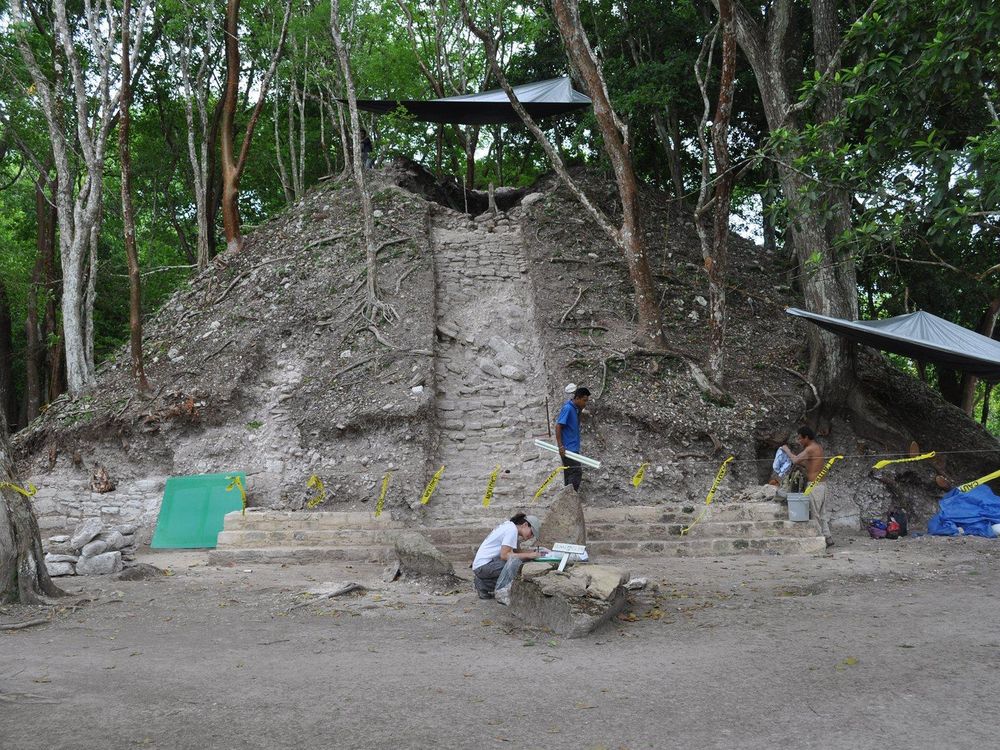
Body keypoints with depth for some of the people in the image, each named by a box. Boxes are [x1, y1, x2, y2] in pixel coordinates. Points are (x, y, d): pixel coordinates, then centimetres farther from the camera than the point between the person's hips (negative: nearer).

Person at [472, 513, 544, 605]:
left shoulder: (509, 525, 14)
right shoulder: (512, 530, -15)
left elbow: (516, 552, 12)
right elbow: (504, 555, -23)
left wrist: (535, 552, -1)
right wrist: (528, 555, -20)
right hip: (483, 565, -10)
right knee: (515, 561, -25)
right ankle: (502, 592, -25)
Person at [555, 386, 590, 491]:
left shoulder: (576, 409, 9)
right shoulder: (568, 408, -18)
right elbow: (558, 426, -21)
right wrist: (560, 446, -23)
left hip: (573, 447, 9)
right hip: (568, 448, -9)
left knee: (570, 473, 14)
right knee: (576, 472, -10)